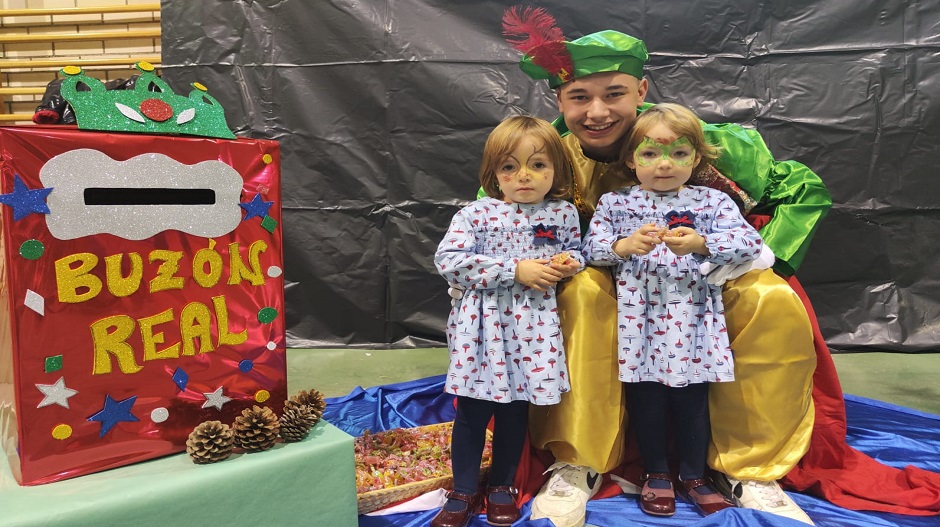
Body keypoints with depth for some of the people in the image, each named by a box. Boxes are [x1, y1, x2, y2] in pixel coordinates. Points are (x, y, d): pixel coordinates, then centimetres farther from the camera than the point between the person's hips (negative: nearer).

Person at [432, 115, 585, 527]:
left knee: (516, 409, 14)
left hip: (533, 325, 2)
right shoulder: (476, 214, -6)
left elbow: (576, 252, 19)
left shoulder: (562, 214, 3)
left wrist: (569, 263, -8)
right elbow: (448, 260, -16)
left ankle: (502, 486, 34)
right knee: (473, 410, 5)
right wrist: (515, 270, -18)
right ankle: (463, 492, 24)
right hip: (483, 323, -2)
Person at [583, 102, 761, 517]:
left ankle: (693, 475, 31)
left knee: (692, 399, 11)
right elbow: (591, 247, -5)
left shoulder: (712, 202, 2)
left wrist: (699, 243, -25)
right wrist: (626, 245, -23)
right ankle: (656, 473, 30)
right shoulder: (615, 204, 3)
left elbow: (747, 242, -9)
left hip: (692, 321, 0)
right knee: (646, 398, 10)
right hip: (640, 319, 0)